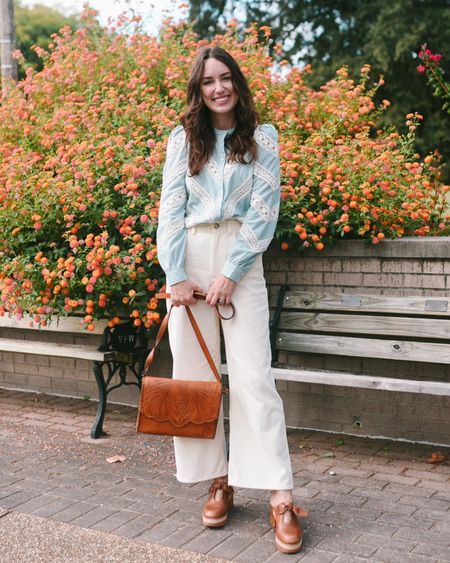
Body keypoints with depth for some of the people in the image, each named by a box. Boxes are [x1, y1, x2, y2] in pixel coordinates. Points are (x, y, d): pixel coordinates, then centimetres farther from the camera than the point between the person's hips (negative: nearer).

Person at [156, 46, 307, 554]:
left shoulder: (262, 138, 5)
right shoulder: (182, 140, 10)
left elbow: (263, 211, -3)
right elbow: (170, 208, 3)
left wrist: (230, 274, -11)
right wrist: (177, 276, -7)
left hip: (242, 261, -2)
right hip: (190, 259, 3)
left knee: (253, 377, -8)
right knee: (194, 373, 3)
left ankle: (280, 498, -5)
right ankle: (218, 482, 15)